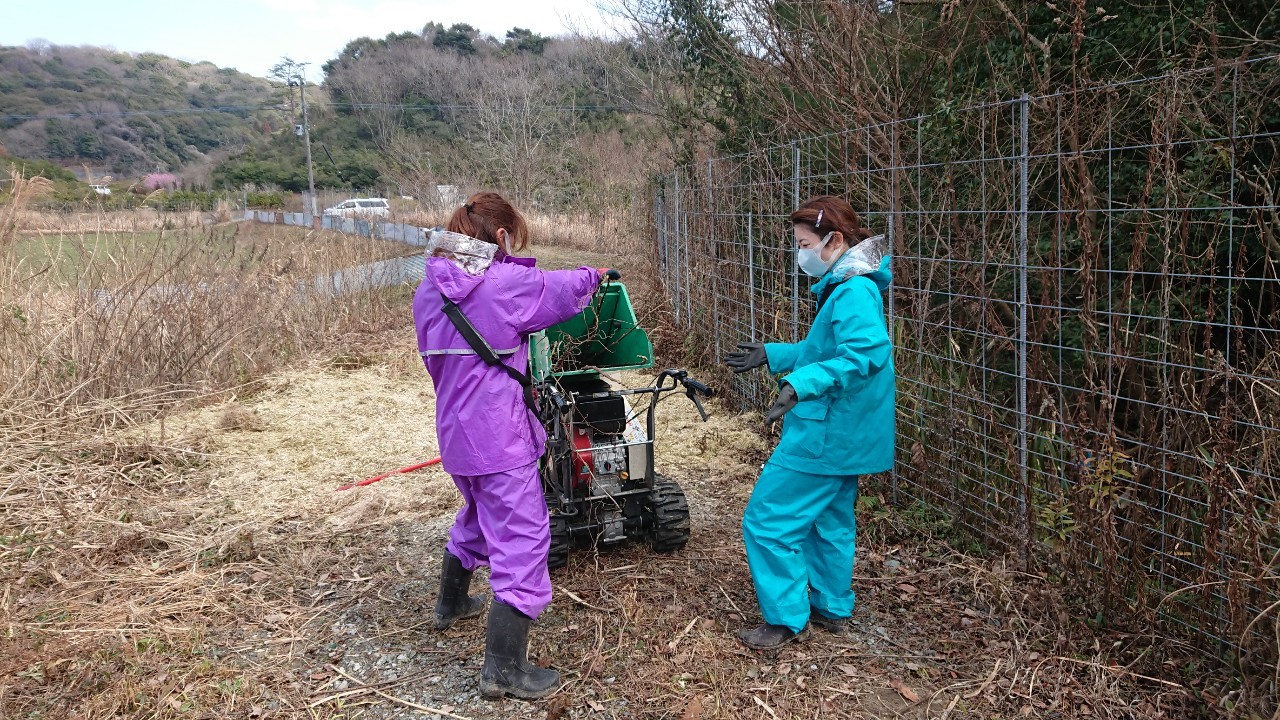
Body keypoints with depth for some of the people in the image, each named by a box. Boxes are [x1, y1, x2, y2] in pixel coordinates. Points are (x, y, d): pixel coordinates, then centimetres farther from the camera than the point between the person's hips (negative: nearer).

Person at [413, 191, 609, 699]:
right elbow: (570, 288, 0)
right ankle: (504, 669, 0)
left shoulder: (428, 291, 3)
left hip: (454, 431, 8)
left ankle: (451, 604, 51)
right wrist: (594, 274, 21)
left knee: (478, 515, 31)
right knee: (521, 541, -2)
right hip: (500, 438, -8)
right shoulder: (507, 283, -16)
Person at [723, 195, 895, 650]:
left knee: (769, 519, -3)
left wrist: (800, 384, -41)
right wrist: (771, 355, 22)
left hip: (825, 435, -11)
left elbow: (864, 354, -35)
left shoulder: (854, 292, -21)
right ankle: (832, 608, 34)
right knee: (830, 520, 20)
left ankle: (787, 620, 7)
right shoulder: (843, 287, 12)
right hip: (841, 431, 11)